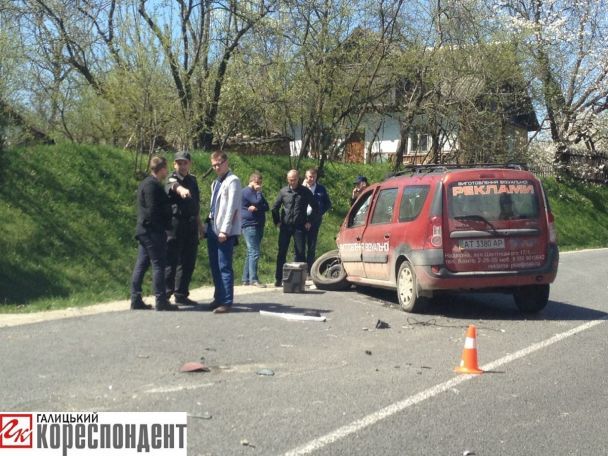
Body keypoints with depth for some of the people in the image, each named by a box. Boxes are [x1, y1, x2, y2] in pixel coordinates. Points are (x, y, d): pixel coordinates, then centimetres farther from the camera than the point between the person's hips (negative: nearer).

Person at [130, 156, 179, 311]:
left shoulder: (145, 183, 18)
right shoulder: (152, 185, -14)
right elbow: (153, 210, -19)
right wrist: (162, 229, -13)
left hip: (143, 231, 10)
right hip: (153, 232, -10)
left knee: (141, 265, 9)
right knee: (158, 265, -6)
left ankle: (136, 300, 12)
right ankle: (161, 301, -3)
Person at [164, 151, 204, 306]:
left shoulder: (192, 180, 16)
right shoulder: (172, 179, -7)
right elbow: (175, 186, -33)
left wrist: (199, 223, 26)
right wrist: (181, 189, -56)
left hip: (191, 226, 7)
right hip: (175, 225, -7)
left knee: (188, 261, 11)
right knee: (171, 260, -6)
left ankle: (181, 294, 21)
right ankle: (165, 293, -1)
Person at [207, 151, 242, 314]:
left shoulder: (233, 181, -8)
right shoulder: (216, 183, 19)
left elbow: (231, 207, -14)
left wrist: (224, 230, -18)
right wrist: (209, 224, 11)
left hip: (225, 232, -8)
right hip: (213, 229, 8)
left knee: (224, 267, -8)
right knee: (214, 266, 11)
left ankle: (227, 301, -5)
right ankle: (219, 297, 21)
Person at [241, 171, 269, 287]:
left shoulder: (256, 192, 21)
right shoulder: (247, 191, -6)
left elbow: (266, 207, 9)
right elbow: (258, 203, -19)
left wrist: (257, 208, -9)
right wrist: (259, 192, -4)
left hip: (258, 225, 9)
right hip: (250, 225, -9)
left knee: (251, 253, 10)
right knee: (254, 253, -15)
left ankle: (246, 279, 13)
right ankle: (253, 279, -17)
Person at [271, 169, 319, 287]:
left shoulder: (305, 192, 0)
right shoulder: (283, 191, 6)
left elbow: (315, 207, 7)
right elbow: (275, 207, 15)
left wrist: (309, 221, 2)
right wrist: (277, 221, 8)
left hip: (299, 227, -1)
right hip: (285, 227, 2)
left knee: (300, 252, -3)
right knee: (281, 253, 1)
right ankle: (278, 279, 7)